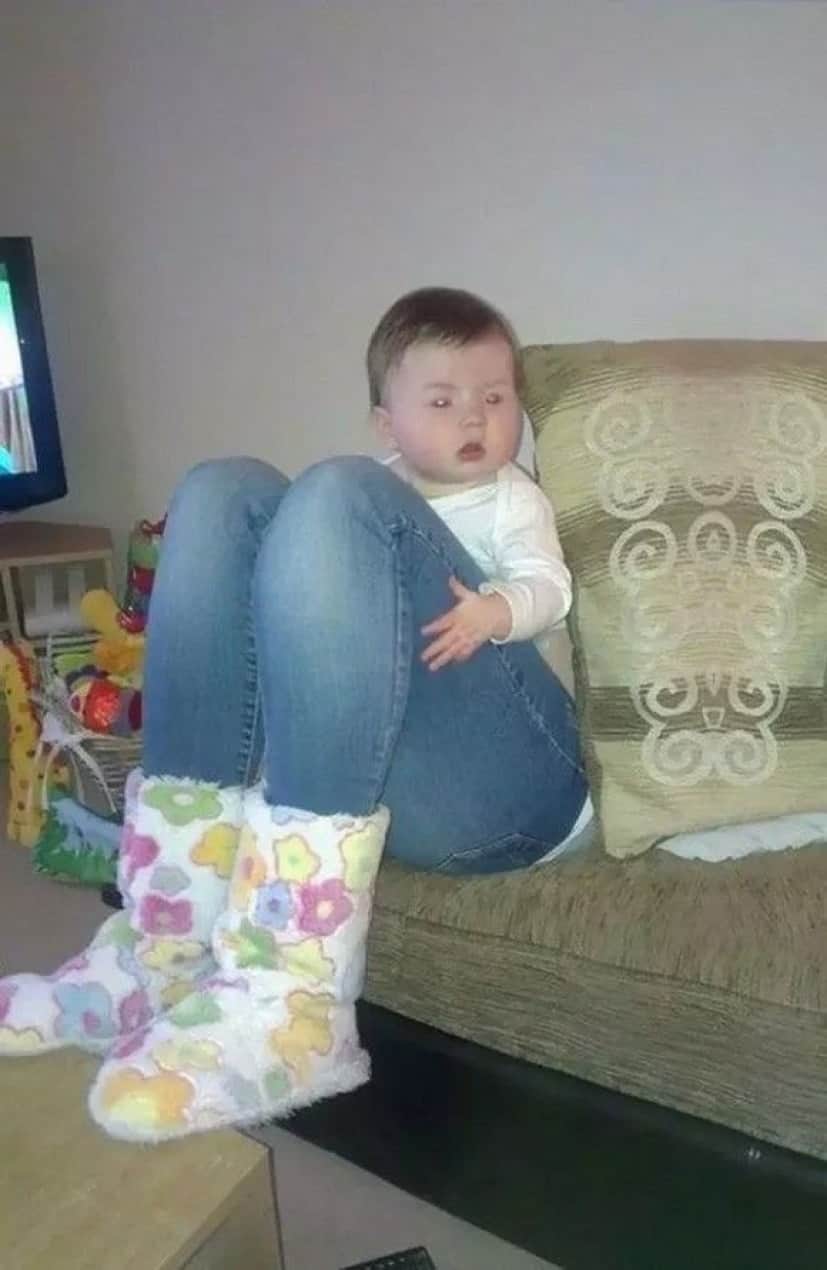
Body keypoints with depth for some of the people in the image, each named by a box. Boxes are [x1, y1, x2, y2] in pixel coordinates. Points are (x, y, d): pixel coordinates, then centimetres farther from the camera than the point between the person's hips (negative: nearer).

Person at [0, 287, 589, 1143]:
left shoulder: (512, 498, 25)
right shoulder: (378, 499, 31)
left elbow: (547, 585, 6)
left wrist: (494, 610, -15)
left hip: (491, 778, -3)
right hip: (368, 769, 3)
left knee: (336, 497, -23)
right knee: (225, 492, -7)